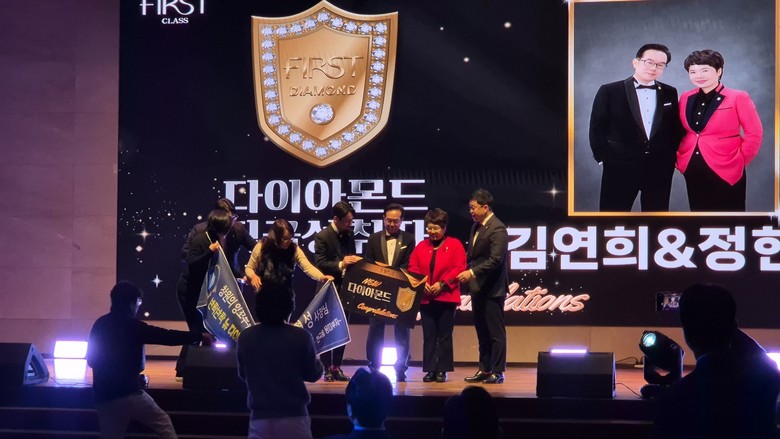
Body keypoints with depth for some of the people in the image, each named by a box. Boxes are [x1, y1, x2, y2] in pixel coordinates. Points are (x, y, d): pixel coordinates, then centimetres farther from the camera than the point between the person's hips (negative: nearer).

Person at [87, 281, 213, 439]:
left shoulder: (99, 324, 9)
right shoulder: (131, 325, -9)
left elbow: (91, 359, 17)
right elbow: (167, 336, -10)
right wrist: (200, 337, -3)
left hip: (103, 397, 6)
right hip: (128, 393, -6)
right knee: (163, 423, 4)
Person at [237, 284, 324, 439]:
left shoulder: (245, 338, -3)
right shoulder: (300, 337, -9)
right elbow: (312, 374, 3)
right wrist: (318, 363, 24)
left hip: (260, 417, 1)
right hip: (294, 416, -1)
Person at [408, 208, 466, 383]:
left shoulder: (455, 245, 0)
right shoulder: (421, 246, 12)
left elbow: (459, 268, -8)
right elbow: (413, 268, 8)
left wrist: (442, 284, -15)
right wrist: (422, 284, -9)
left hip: (446, 297, -3)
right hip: (425, 298, 3)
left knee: (444, 336, 1)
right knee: (429, 336, 5)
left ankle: (442, 370, 7)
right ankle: (430, 370, 8)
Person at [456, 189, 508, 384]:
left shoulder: (497, 229, -15)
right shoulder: (476, 226, 13)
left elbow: (495, 260, -23)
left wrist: (472, 272, -26)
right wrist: (467, 273, 6)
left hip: (492, 288, -9)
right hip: (477, 287, 9)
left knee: (495, 332, -1)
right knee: (482, 332, 13)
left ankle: (497, 371, 6)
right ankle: (485, 369, 20)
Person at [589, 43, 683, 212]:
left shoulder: (670, 93, 9)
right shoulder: (609, 91, -2)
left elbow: (675, 128, 15)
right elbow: (597, 128, -1)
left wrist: (671, 155, 5)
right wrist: (604, 158, -5)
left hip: (660, 168, 3)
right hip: (620, 166, -3)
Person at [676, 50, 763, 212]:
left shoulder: (737, 98, -7)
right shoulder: (686, 98, 8)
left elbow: (754, 134, -5)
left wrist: (739, 161, -4)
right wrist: (679, 159, 9)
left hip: (725, 172, -5)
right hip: (693, 171, 5)